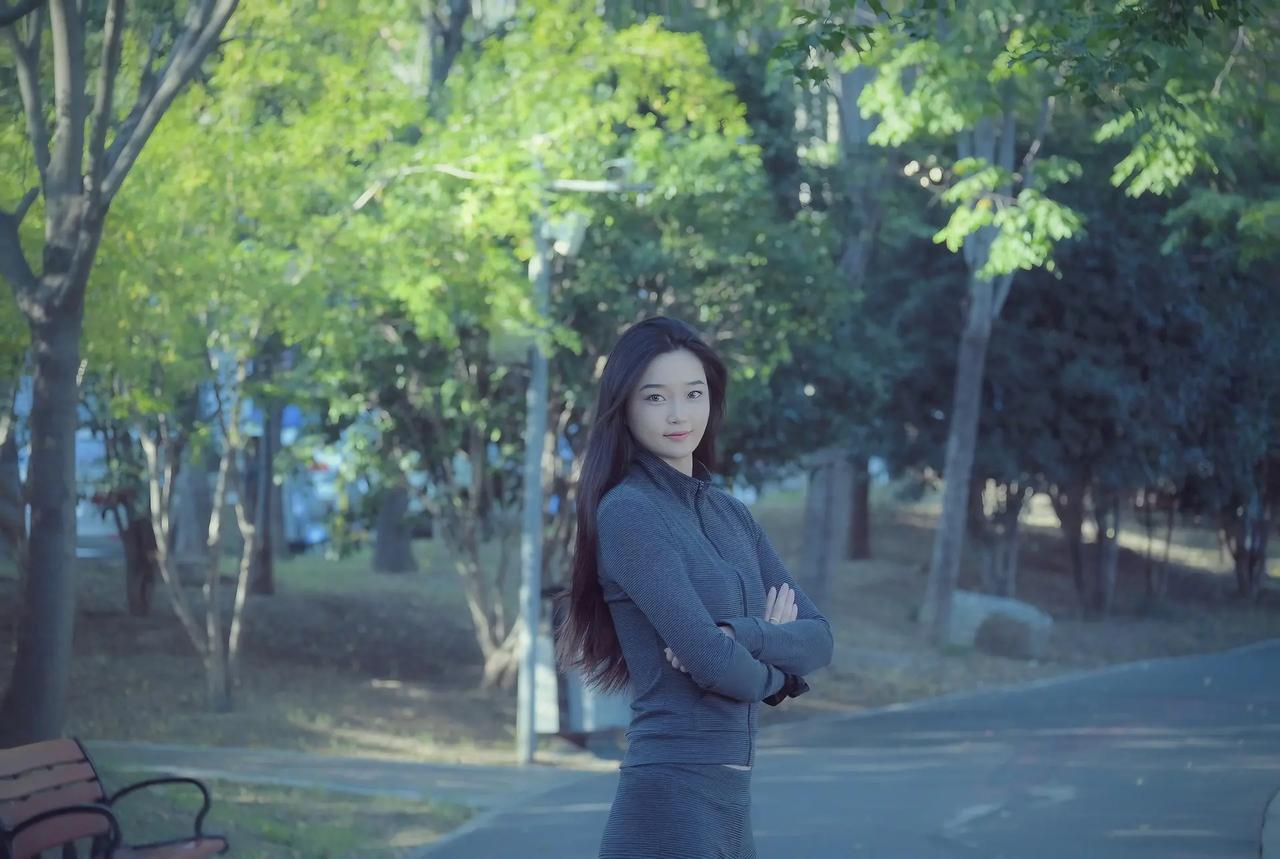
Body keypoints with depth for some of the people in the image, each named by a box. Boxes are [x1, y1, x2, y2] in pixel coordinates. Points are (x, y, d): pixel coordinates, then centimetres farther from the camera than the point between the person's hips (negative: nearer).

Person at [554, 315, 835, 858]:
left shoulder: (730, 514, 14)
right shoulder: (627, 512, -11)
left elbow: (818, 638, 7)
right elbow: (715, 665, -18)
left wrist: (738, 636, -12)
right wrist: (774, 674, 3)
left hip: (728, 798, 8)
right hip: (672, 798, -8)